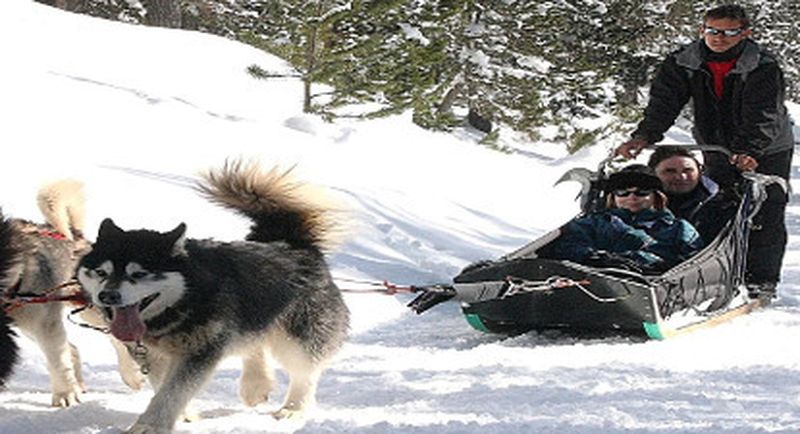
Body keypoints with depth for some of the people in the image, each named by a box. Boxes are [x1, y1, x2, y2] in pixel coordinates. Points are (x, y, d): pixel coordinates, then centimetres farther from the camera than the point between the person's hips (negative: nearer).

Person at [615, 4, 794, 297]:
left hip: (766, 153, -4)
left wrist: (748, 151, -49)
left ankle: (761, 281, 1)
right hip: (717, 150, 4)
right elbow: (663, 103, -19)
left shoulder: (764, 67, -21)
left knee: (764, 217, -6)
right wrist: (644, 136, -37)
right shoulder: (682, 64, -9)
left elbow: (762, 117, -31)